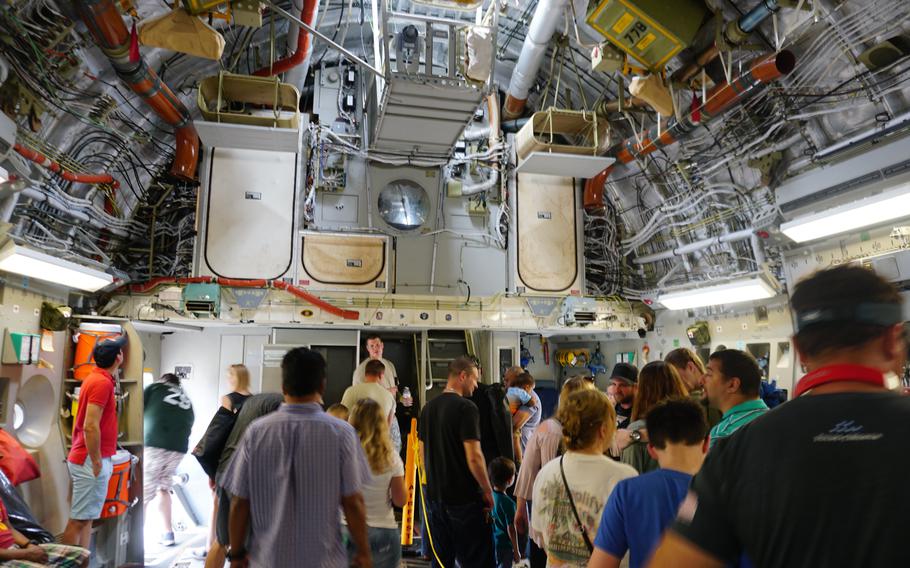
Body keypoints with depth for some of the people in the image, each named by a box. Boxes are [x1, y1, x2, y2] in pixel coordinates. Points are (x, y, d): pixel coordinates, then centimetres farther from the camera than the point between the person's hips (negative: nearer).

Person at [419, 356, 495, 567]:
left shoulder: (428, 407, 8)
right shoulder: (466, 408, -15)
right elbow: (474, 457, -19)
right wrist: (488, 491, -8)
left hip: (434, 495, 7)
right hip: (464, 498, -7)